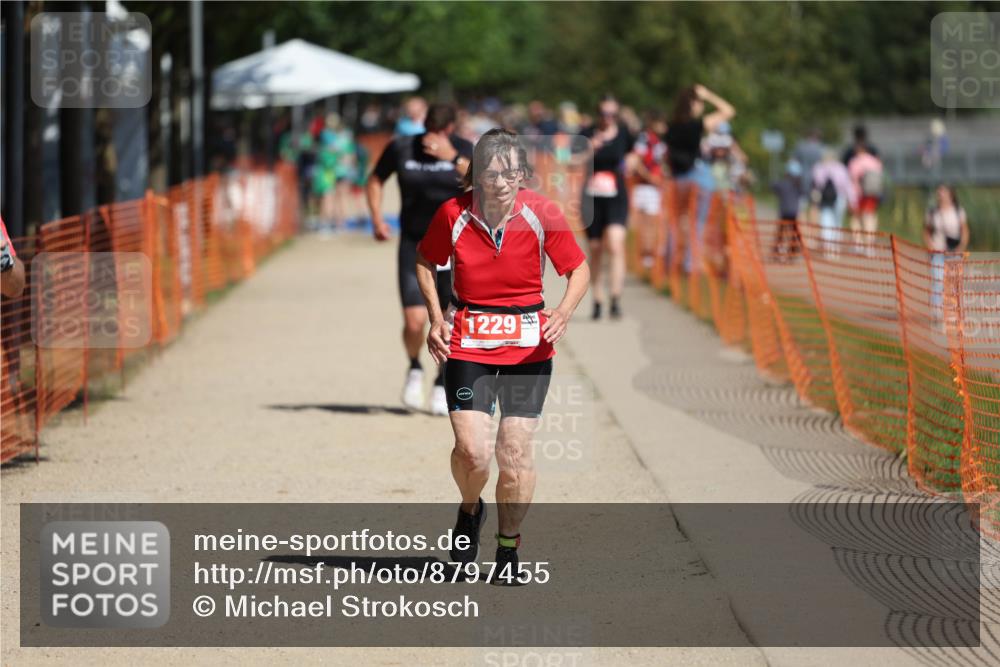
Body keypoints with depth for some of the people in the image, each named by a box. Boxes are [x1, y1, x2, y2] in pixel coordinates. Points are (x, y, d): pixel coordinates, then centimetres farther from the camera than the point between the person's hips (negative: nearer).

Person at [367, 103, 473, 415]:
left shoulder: (463, 150, -4)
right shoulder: (401, 148, -2)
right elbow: (375, 181, 13)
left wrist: (454, 158, -27)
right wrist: (377, 219, 0)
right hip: (414, 245, 0)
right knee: (414, 322, -11)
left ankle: (442, 384, 23)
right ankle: (415, 369, 20)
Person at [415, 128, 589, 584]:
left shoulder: (542, 214, -10)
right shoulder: (453, 214, -8)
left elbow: (579, 269, 1)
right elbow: (425, 261, 11)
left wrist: (564, 312, -17)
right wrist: (436, 319, 1)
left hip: (528, 345, 0)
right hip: (467, 343, 0)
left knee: (514, 451, -3)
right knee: (472, 449, -12)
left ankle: (509, 546, 17)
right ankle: (469, 512, 22)